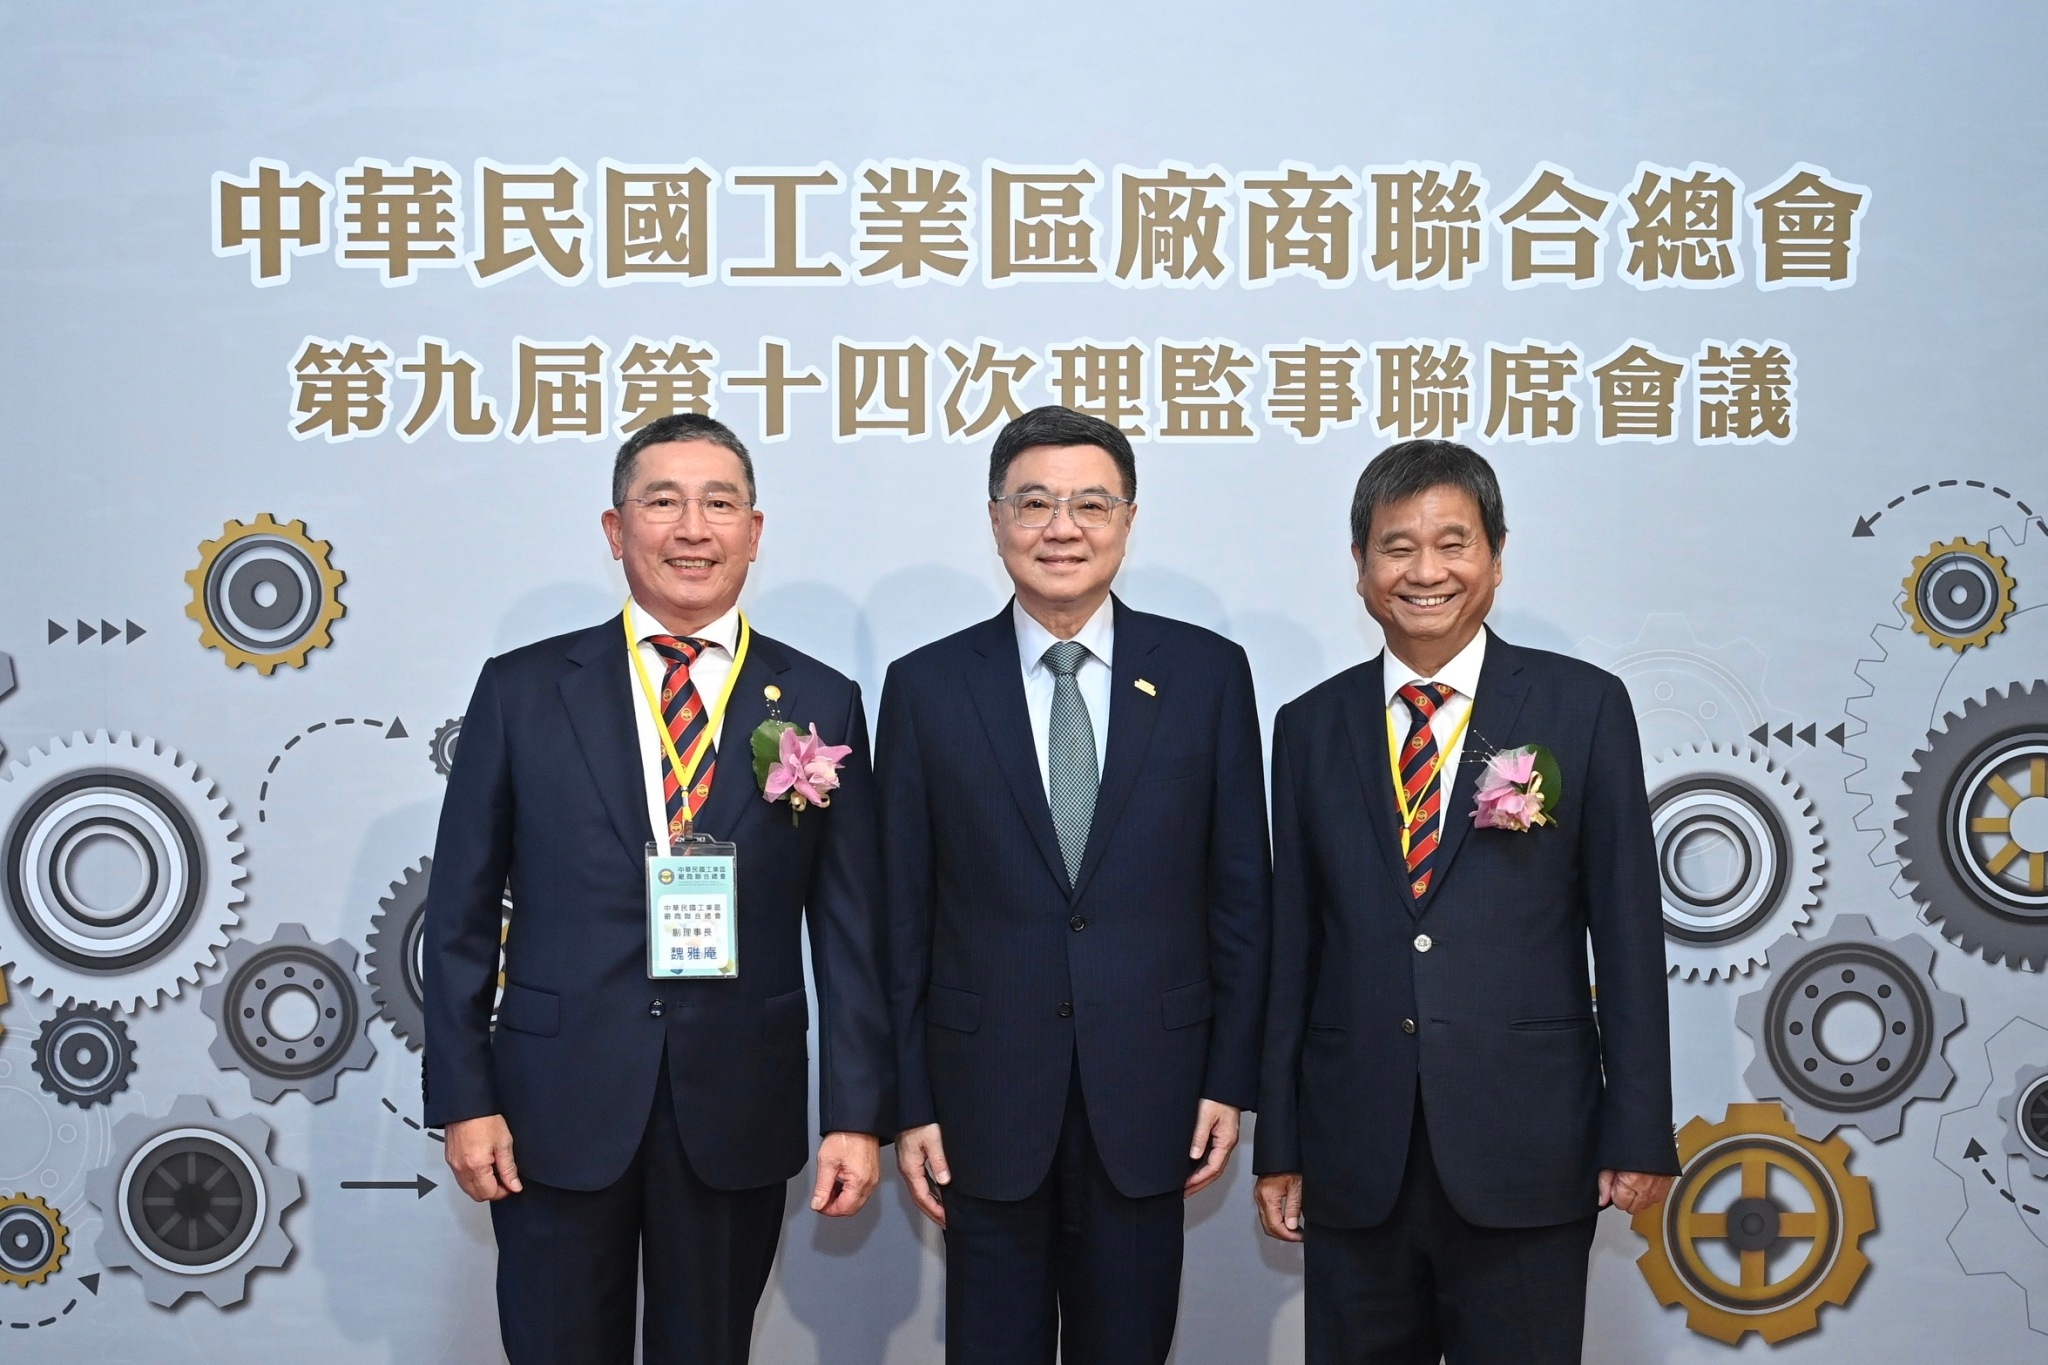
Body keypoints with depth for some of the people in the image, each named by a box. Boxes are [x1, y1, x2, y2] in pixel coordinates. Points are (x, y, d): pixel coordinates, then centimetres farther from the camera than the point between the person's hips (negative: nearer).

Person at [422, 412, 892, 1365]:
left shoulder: (821, 705, 3)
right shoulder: (521, 689, 2)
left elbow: (850, 929, 2)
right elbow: (462, 911, 3)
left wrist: (856, 1115, -2)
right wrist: (463, 1099, -3)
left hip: (738, 1112, 1)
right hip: (559, 1106, 0)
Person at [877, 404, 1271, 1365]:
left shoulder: (1208, 675, 1)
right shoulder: (927, 687, 1)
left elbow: (1239, 891, 4)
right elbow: (902, 914, 1)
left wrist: (1232, 1077, 1)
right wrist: (909, 1105, -1)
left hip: (1149, 1097, 0)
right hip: (986, 1099, 0)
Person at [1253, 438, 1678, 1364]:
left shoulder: (1583, 708, 1)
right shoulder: (1311, 728, 8)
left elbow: (1627, 933, 0)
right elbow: (1292, 948, 8)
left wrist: (1639, 1132, -4)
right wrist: (1278, 1147, 6)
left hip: (1525, 1157, -2)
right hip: (1354, 1166, 2)